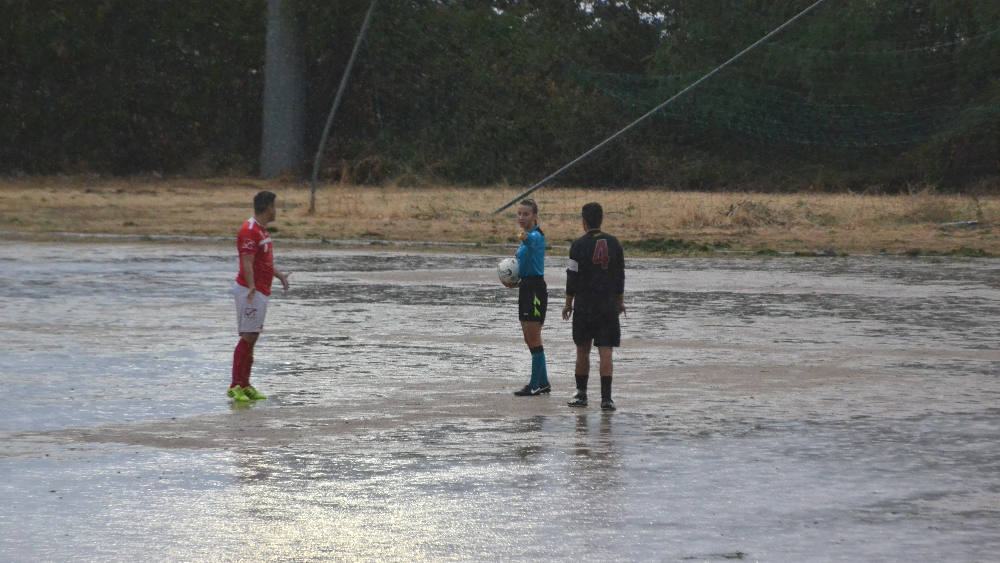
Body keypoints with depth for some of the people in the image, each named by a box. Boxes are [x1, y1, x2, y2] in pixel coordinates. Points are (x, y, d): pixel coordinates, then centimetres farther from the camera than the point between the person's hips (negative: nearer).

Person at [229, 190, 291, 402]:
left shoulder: (262, 230, 17)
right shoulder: (250, 231, -16)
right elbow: (247, 263, -25)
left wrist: (279, 276, 41)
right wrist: (251, 287, -38)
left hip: (261, 292, 10)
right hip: (250, 291, -10)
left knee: (251, 339, 11)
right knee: (247, 337, -12)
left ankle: (245, 385, 15)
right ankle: (235, 386, -12)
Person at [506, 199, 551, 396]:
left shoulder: (537, 236, -12)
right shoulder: (526, 238, 17)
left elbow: (532, 240, -39)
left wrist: (526, 238, -61)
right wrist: (516, 283, 11)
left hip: (536, 289, -10)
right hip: (526, 289, 10)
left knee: (533, 337, -8)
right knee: (529, 338, 12)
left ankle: (535, 384, -5)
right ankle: (543, 382, 19)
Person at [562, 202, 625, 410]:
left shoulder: (579, 245, -7)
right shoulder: (614, 243, 3)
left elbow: (572, 277, -6)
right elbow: (620, 275, 9)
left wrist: (568, 303, 4)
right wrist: (620, 301, 19)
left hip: (584, 305, -2)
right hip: (609, 306, 2)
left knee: (582, 350, 12)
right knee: (605, 352, -1)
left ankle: (581, 394, 17)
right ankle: (606, 397, -8)